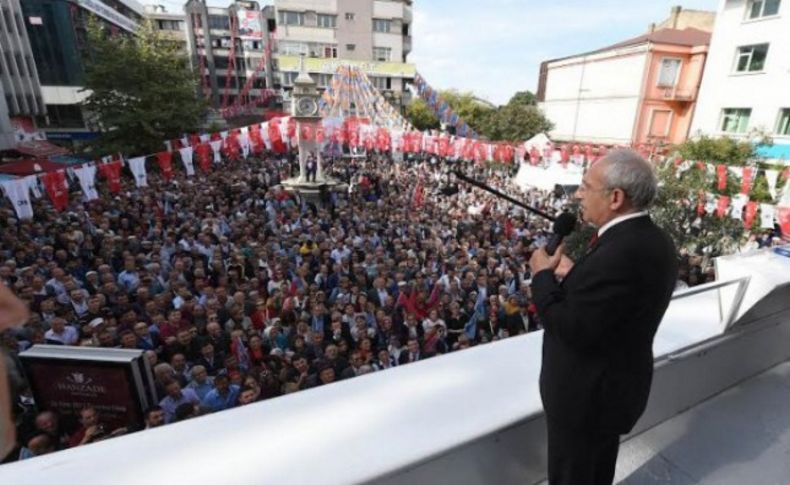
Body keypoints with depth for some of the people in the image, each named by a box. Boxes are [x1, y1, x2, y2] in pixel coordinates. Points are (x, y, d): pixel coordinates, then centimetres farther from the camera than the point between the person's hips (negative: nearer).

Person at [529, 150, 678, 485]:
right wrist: (573, 275, -5)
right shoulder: (654, 240, -1)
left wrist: (543, 276, -18)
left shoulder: (619, 253, -33)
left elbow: (575, 331, -30)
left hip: (587, 394, -9)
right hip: (618, 383, 9)